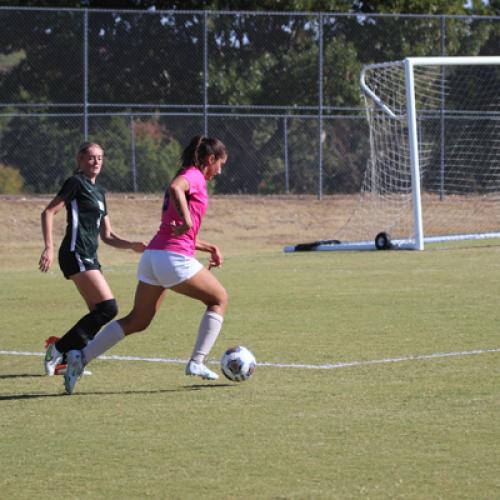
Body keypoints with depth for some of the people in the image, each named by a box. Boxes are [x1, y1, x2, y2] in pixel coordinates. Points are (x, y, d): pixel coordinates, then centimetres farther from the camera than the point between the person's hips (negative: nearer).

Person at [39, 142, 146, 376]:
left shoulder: (98, 192, 21)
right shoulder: (76, 183, -4)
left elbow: (107, 235, 21)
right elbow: (48, 213, -10)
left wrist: (131, 245, 5)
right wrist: (49, 248, -18)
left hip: (89, 258, 9)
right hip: (76, 255, -9)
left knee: (98, 314, 6)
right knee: (108, 308, -15)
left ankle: (64, 359, 9)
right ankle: (59, 348, -9)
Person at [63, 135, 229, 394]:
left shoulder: (188, 176, 25)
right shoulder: (194, 176, -3)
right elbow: (175, 188, -29)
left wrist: (207, 247, 26)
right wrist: (187, 221, -29)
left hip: (152, 254, 9)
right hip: (174, 258, -9)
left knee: (137, 321, 11)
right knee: (219, 298, 10)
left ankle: (81, 356, 2)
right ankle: (197, 362, 4)